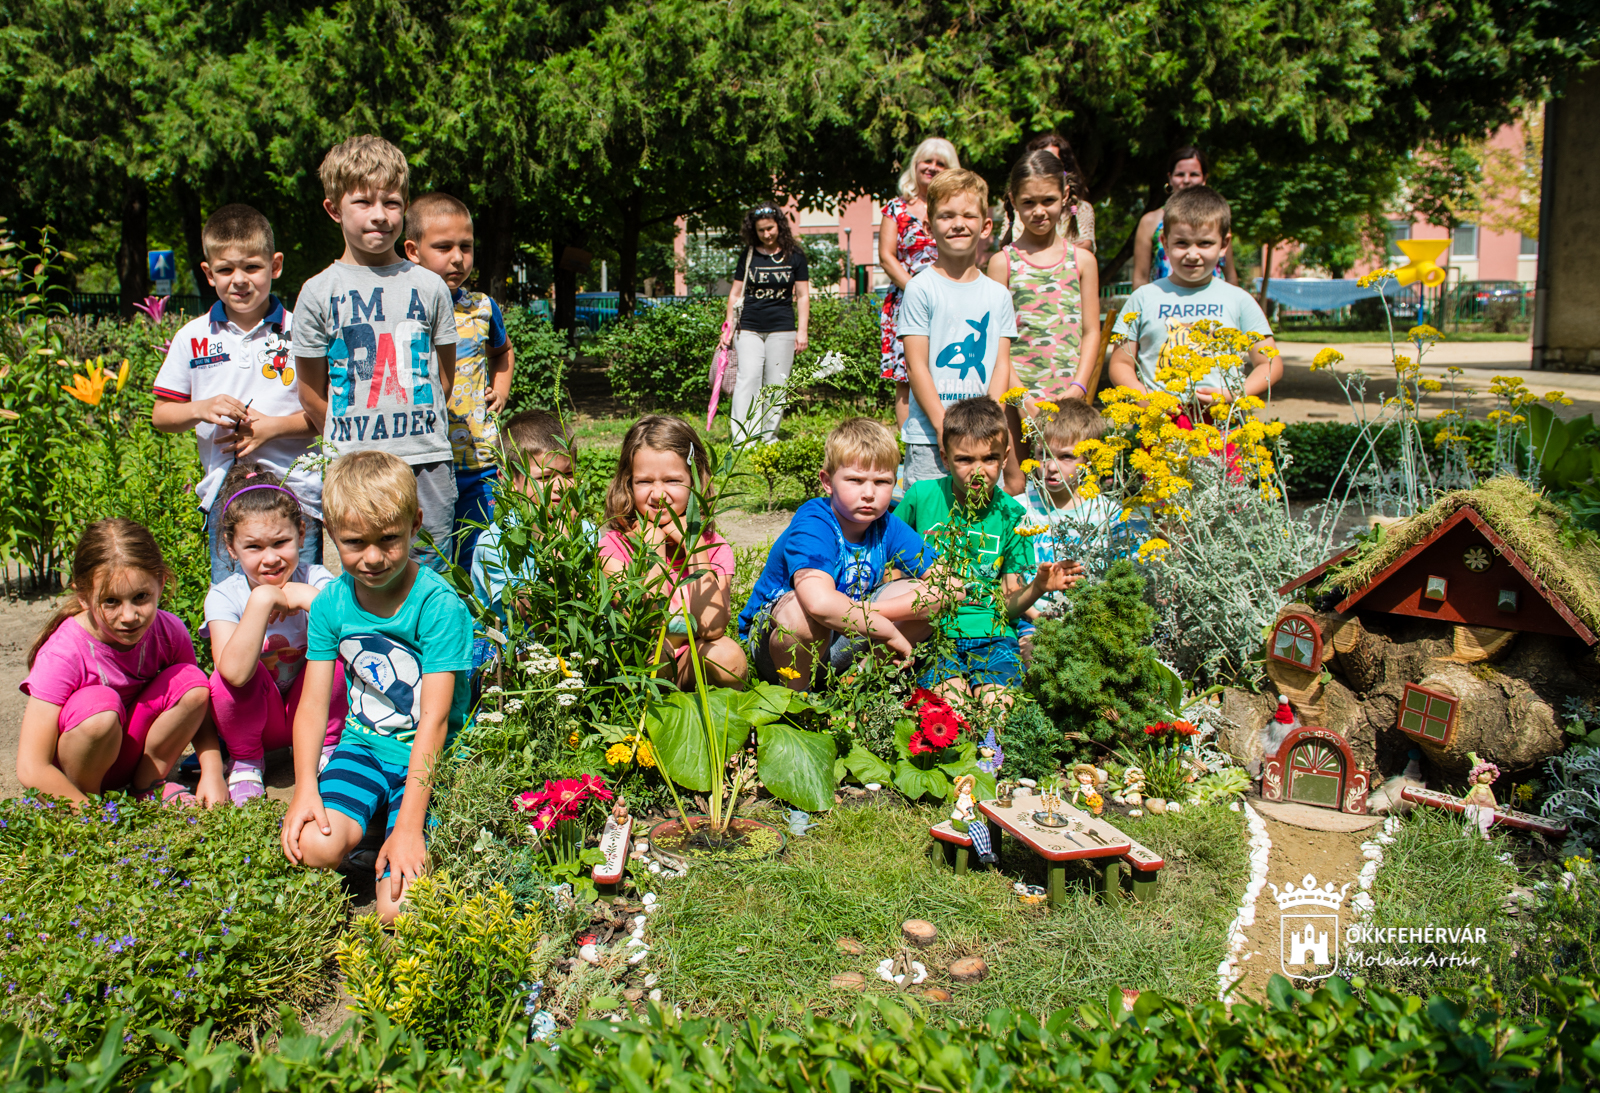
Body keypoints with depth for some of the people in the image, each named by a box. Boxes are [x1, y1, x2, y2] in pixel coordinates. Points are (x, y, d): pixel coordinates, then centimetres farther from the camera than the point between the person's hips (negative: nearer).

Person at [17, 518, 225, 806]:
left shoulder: (168, 631, -15)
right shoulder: (63, 654, -27)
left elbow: (198, 708, -2)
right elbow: (31, 769, -28)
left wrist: (212, 774, -17)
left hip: (132, 749, 4)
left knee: (190, 681, -20)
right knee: (99, 704, -35)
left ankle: (148, 784, 1)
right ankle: (88, 797, -7)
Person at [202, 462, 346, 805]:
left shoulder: (315, 580, -16)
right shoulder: (225, 596, -18)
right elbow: (236, 672, -37)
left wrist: (309, 597, -36)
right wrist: (263, 599, -40)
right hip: (253, 719, 0)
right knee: (228, 679, -32)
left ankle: (326, 749, -3)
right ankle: (245, 760, -1)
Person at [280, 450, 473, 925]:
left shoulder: (439, 604, -19)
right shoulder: (331, 603, -2)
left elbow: (434, 720, -21)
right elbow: (313, 704, 0)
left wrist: (409, 824, -24)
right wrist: (305, 789, -15)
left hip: (429, 757, -4)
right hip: (364, 744, 4)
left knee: (398, 908, -18)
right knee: (316, 847, -24)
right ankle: (369, 819, 8)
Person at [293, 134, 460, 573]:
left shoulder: (428, 286, 6)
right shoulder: (318, 293, 2)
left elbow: (445, 377, 11)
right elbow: (312, 392, 6)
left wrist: (414, 427, 4)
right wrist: (349, 444, 5)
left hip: (427, 461, 1)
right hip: (352, 468, -1)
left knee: (429, 573, 5)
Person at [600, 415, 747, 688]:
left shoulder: (714, 547, -3)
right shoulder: (614, 546, -9)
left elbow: (712, 627, -20)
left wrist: (694, 546, -17)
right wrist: (654, 550, -19)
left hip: (693, 665, 2)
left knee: (728, 655, -29)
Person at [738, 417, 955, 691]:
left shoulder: (886, 527, -7)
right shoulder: (812, 524, -26)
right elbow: (820, 602, -46)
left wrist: (870, 611, -25)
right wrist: (888, 631, -32)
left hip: (838, 644, 6)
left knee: (925, 594, -8)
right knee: (802, 608, -39)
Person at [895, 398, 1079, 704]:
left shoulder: (1012, 514, 3)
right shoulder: (921, 496, 1)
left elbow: (1008, 605, 5)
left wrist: (1038, 587, -16)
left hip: (991, 634, 1)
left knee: (997, 701, -24)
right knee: (950, 695, -28)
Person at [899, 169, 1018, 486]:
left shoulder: (998, 294, 10)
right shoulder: (921, 288, -3)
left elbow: (1001, 364, 7)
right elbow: (916, 365, -7)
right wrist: (944, 427, -13)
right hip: (928, 435, -4)